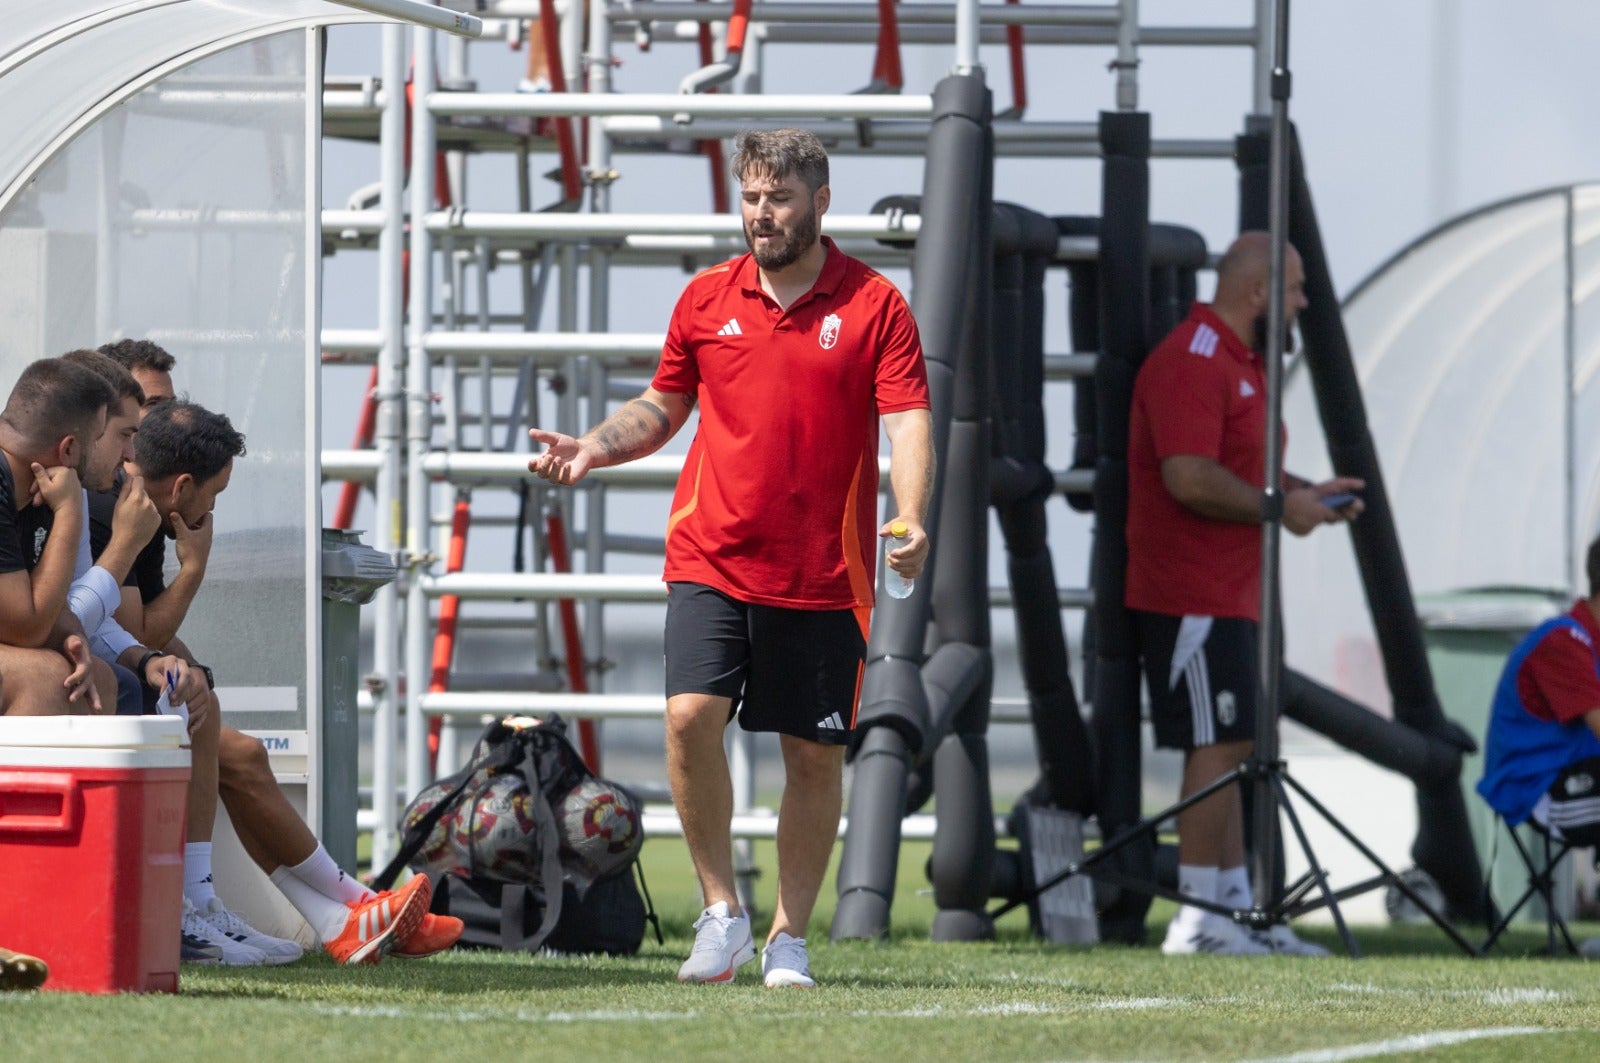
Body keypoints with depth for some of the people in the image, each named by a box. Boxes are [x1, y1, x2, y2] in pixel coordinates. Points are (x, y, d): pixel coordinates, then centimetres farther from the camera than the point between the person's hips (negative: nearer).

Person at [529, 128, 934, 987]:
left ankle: (789, 938, 17)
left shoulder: (873, 306, -2)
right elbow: (663, 406, 20)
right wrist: (592, 449, 2)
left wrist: (911, 518, -27)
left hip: (823, 578, -1)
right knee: (691, 715, -17)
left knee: (814, 755, 4)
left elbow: (907, 423, -10)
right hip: (711, 560, 1)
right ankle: (721, 912, -3)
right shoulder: (706, 299, 8)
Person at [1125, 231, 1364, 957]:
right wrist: (1279, 508, -15)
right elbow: (1191, 478, -25)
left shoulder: (1241, 364, 19)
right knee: (1220, 746, -11)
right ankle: (1199, 918, -10)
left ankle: (1236, 906, 15)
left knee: (1233, 750, 12)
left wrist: (1306, 491, 16)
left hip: (1229, 595, 11)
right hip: (1192, 595, -11)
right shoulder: (1191, 363, -16)